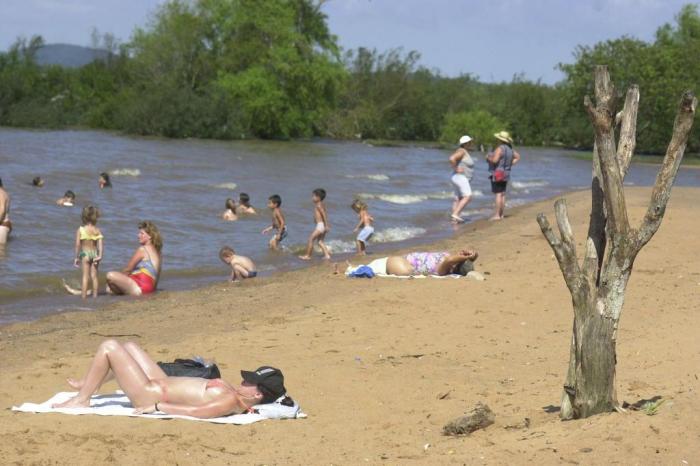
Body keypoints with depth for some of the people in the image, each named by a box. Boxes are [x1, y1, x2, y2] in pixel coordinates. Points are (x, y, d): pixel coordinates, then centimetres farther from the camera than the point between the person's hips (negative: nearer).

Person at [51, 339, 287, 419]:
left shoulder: (231, 402, -32)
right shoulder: (237, 395, -6)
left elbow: (194, 411, -36)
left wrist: (156, 407, -31)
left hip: (150, 395, -10)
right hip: (162, 385, 10)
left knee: (109, 346, -6)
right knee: (129, 346, 27)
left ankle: (81, 399, 10)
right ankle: (88, 384, 43)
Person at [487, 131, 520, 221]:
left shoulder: (500, 149, -17)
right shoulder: (509, 149, 10)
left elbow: (495, 160, -26)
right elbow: (517, 157, 22)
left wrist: (488, 158, -7)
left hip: (497, 174, -9)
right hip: (505, 174, 9)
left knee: (498, 194, -9)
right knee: (502, 194, 10)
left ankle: (497, 215, -10)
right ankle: (501, 214, 13)